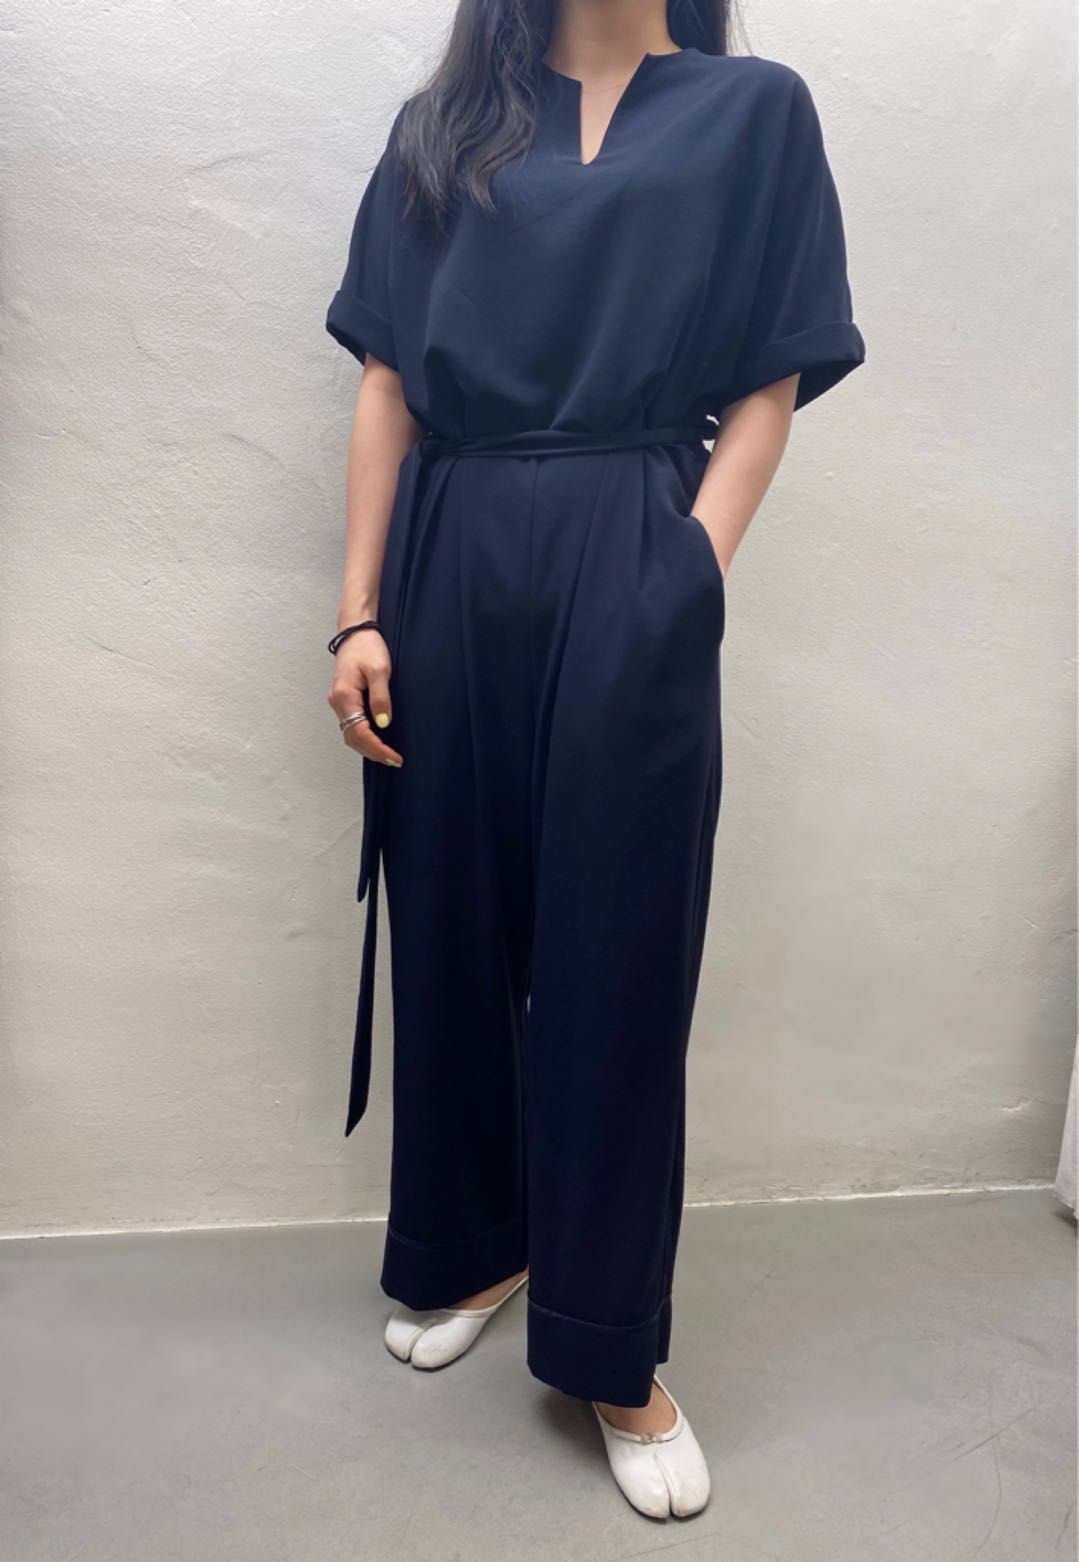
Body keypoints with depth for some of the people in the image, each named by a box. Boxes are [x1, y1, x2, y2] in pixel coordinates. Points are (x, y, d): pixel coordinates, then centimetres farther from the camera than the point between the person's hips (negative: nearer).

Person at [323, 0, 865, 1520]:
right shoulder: (443, 126, 17)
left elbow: (768, 388, 3)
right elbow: (388, 387, 9)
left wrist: (688, 583, -10)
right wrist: (359, 615, 0)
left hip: (630, 578, -2)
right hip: (451, 567, 3)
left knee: (616, 955, 0)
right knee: (452, 931, 9)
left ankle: (611, 1353, 16)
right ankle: (470, 1249, 32)